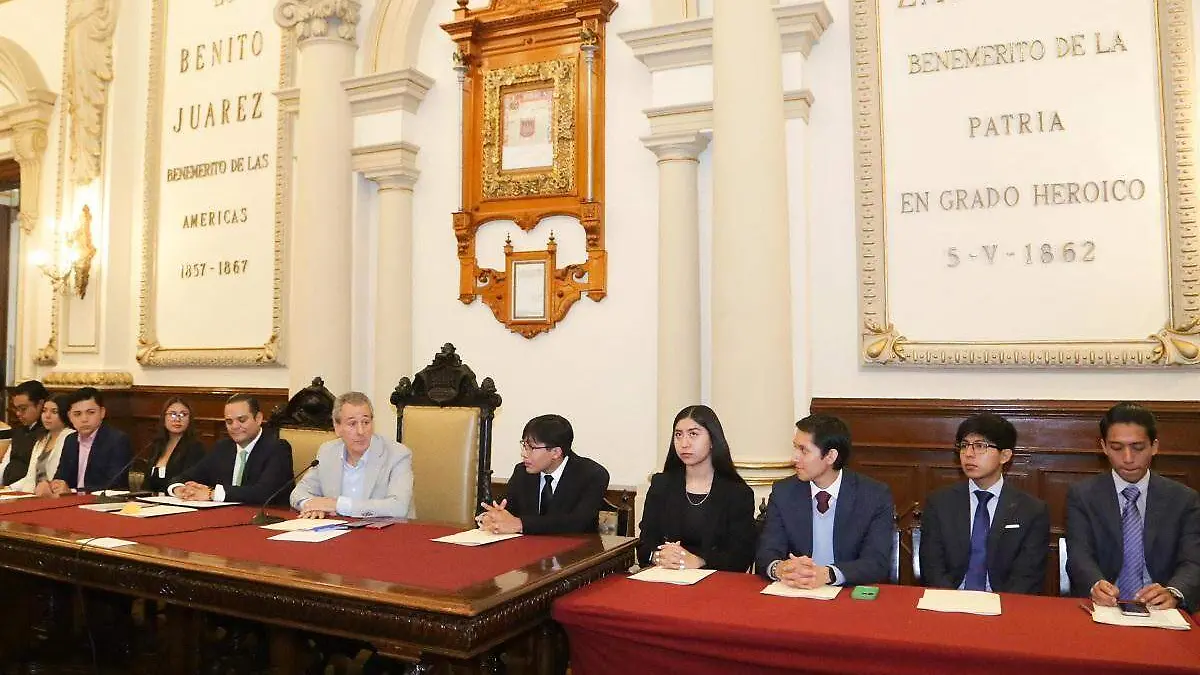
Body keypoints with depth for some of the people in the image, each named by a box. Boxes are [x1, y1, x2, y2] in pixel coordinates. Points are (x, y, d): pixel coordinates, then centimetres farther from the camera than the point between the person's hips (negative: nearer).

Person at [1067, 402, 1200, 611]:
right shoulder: (1082, 495, 6)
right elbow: (1080, 556, -6)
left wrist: (1173, 593, -25)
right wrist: (1095, 585, -29)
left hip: (1161, 611, 2)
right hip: (1102, 609, -1)